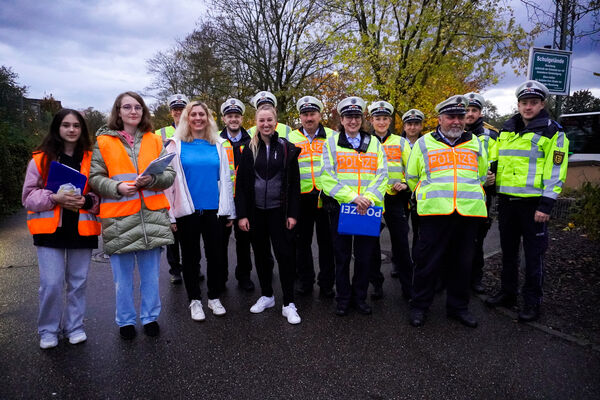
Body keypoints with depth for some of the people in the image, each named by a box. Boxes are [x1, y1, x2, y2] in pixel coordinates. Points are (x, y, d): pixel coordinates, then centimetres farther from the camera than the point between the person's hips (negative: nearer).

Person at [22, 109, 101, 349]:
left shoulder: (90, 159, 4)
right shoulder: (41, 159, 3)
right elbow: (29, 195, 1)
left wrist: (86, 200, -12)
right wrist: (55, 198, -16)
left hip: (82, 229, 1)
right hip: (50, 229, -1)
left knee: (78, 282, 10)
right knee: (51, 283, -1)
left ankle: (74, 327, 27)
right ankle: (48, 330, 21)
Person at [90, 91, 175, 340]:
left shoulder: (154, 140, 11)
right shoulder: (103, 141, 5)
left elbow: (170, 173, 6)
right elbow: (95, 177, 2)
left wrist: (151, 179, -14)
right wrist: (117, 187, -16)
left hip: (152, 214, 2)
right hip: (118, 216, -1)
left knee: (150, 272, 11)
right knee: (122, 275, 7)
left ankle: (150, 317, 28)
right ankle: (125, 321, 27)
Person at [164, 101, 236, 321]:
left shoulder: (217, 145, 6)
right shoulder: (176, 145, 0)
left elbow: (225, 178, 8)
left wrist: (229, 211, 5)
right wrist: (171, 214, -6)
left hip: (213, 209, 2)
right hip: (187, 211, -2)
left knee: (215, 254, 10)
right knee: (191, 257, 10)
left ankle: (214, 297, 27)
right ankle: (194, 300, 25)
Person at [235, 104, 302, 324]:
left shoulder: (287, 148, 1)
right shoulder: (249, 149, 4)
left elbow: (294, 183, 1)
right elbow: (241, 183, 2)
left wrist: (292, 213, -6)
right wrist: (241, 214, -5)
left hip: (278, 210, -2)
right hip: (255, 211, 2)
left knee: (285, 254, -1)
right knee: (261, 254, 12)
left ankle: (288, 304, 9)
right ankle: (267, 295, 29)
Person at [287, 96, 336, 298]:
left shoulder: (332, 137, 6)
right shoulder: (291, 138, 9)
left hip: (326, 196, -1)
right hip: (301, 197, 1)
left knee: (326, 242, 6)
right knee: (302, 241, 11)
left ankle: (327, 283, 20)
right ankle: (305, 280, 26)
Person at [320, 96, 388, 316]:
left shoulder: (374, 143, 12)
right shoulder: (331, 143, 5)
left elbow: (382, 175, 3)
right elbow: (326, 177, -6)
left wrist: (369, 198, -15)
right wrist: (352, 197, -17)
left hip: (368, 208, 2)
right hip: (340, 207, -1)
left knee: (364, 256, 8)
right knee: (342, 256, 7)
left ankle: (359, 297, 25)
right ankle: (343, 298, 22)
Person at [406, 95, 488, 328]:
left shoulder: (475, 144, 16)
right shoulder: (424, 143, 8)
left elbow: (483, 175, 28)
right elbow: (411, 176, 16)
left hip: (469, 213, 3)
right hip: (434, 213, -3)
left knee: (462, 263, 11)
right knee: (428, 261, 0)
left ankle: (458, 307, 27)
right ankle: (419, 306, 16)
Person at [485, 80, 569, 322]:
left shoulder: (552, 132, -5)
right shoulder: (506, 130, 12)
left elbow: (556, 171, -10)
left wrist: (546, 205, -16)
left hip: (533, 202, -5)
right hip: (506, 200, 5)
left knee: (533, 254, 4)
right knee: (508, 250, 14)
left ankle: (532, 302, 17)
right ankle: (507, 293, 28)